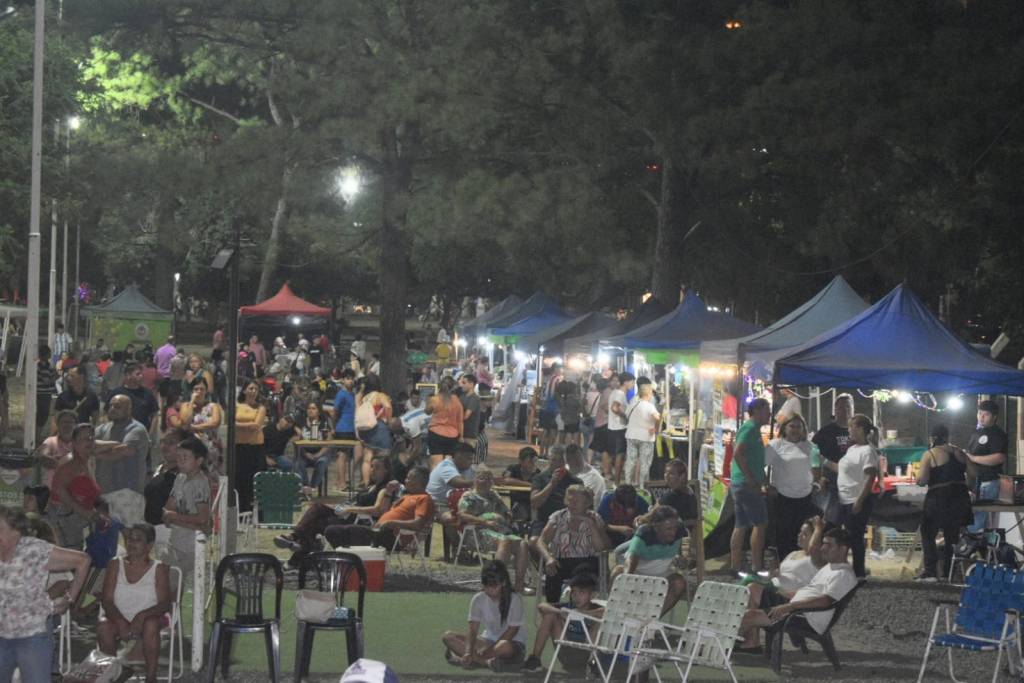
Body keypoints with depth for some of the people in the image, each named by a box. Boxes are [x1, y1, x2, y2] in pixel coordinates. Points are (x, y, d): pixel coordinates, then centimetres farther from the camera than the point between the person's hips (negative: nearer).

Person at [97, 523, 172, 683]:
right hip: (118, 619, 2)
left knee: (151, 625, -36)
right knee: (103, 626, -30)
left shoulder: (159, 569, 1)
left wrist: (141, 616, -26)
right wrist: (121, 621, -21)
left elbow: (165, 603, -8)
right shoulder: (115, 565, 6)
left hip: (147, 619, -2)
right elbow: (106, 600, -2)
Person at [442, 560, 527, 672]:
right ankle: (486, 661, -28)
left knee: (505, 647, -43)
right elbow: (473, 630, -12)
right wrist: (468, 652, -30)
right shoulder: (478, 599, -5)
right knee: (448, 637, -15)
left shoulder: (515, 599, -14)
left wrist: (489, 650, -22)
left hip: (513, 643, -5)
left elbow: (511, 631, -16)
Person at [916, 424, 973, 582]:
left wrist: (918, 478, 7)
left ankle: (930, 571, -4)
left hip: (938, 499, -4)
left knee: (928, 534, 7)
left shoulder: (930, 455, -8)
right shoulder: (958, 453, 5)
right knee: (952, 535, 15)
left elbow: (922, 480, -14)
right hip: (960, 498, 4)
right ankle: (949, 571, 15)